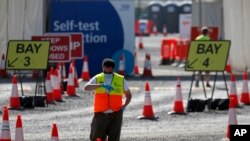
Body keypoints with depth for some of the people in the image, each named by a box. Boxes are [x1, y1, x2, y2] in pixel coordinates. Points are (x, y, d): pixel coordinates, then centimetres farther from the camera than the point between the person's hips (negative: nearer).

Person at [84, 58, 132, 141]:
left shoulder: (121, 80, 4)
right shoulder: (97, 79, 0)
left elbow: (128, 95, 17)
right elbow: (86, 88, -19)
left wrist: (124, 106, -2)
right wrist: (102, 85, -30)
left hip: (115, 115, 0)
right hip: (100, 114, 0)